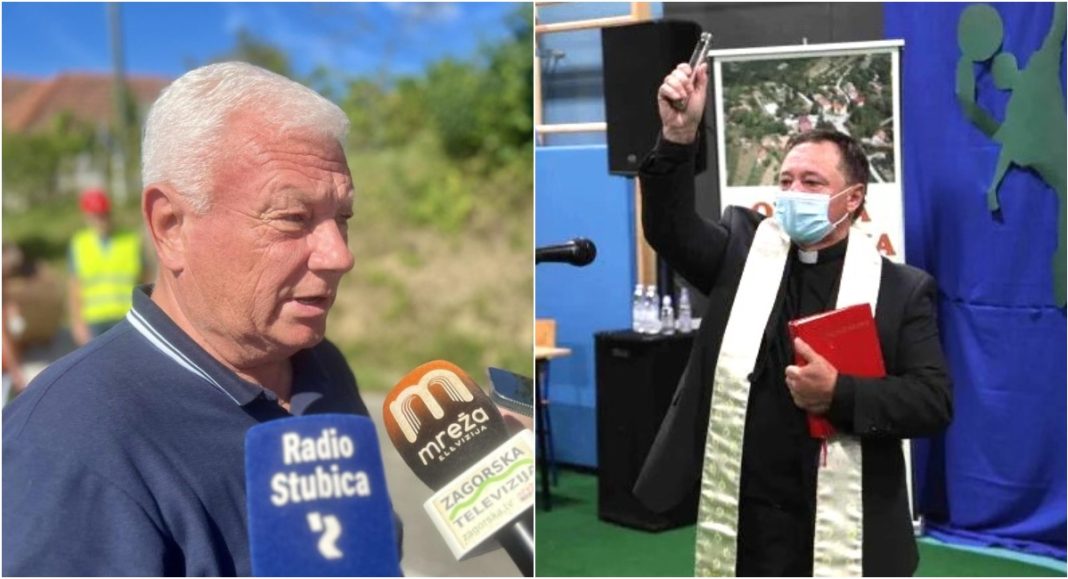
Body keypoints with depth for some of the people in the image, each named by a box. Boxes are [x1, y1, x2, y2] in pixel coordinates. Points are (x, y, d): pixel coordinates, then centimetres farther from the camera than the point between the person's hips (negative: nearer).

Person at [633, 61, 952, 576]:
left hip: (845, 531, -1)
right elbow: (669, 228, -9)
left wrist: (839, 393, -21)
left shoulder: (901, 289, -1)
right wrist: (678, 137, -23)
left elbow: (934, 401, -6)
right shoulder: (744, 250, 5)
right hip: (742, 521, 2)